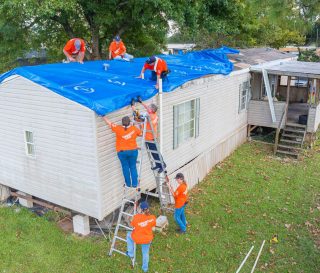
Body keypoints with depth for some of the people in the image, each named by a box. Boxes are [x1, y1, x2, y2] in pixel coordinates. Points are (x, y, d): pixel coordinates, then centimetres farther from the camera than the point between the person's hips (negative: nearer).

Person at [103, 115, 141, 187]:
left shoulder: (118, 129, -14)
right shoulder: (134, 129, -9)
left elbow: (108, 122, -8)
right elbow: (140, 133, 11)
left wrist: (103, 115, 4)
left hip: (122, 152, -1)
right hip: (133, 151, 1)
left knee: (125, 167, 13)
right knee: (133, 167, 12)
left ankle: (128, 184, 21)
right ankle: (134, 184, 17)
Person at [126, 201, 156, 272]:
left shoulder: (136, 217, -26)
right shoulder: (152, 218, -21)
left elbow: (133, 226, -9)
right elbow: (152, 228, -5)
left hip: (136, 238, -2)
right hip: (147, 239, 2)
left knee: (129, 234, 32)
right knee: (145, 253, 29)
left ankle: (131, 254, 38)